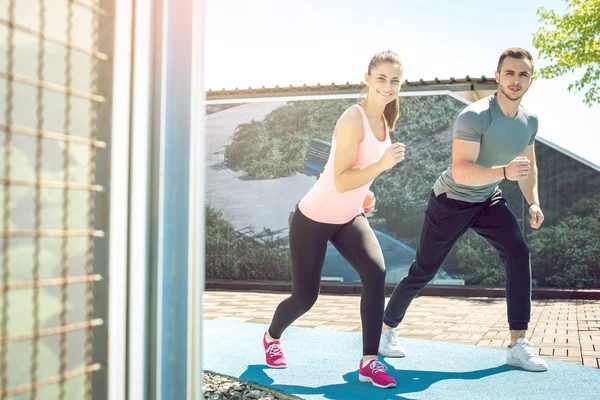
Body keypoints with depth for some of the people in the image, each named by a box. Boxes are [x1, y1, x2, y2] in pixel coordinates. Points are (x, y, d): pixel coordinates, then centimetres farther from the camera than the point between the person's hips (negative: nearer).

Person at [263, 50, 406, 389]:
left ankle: (370, 362, -10)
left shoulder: (384, 118, 1)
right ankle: (272, 337, 39)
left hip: (349, 218, 7)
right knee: (305, 297, 6)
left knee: (376, 273, -19)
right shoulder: (353, 119, -24)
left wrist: (364, 192, 12)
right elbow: (341, 182, -29)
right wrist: (382, 164, -40)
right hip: (315, 218, -6)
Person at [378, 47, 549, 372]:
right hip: (451, 200, -6)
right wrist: (504, 172, -48)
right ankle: (387, 329, 24)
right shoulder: (475, 116, -27)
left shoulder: (529, 121, -2)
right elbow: (460, 172, -35)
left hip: (488, 199, 6)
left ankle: (517, 345, -9)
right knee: (423, 271, 2)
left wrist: (533, 201, 2)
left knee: (519, 253, -14)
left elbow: (528, 165, 15)